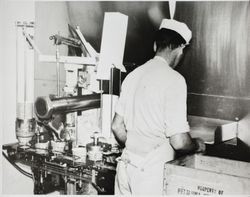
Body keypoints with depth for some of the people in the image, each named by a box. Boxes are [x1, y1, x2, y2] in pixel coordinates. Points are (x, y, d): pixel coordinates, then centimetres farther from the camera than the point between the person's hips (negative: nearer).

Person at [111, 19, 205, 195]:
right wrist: (197, 145, 2)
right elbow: (179, 141, -18)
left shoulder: (133, 75, 5)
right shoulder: (174, 80, -15)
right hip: (153, 172, -6)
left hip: (126, 166, 6)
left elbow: (117, 127, 11)